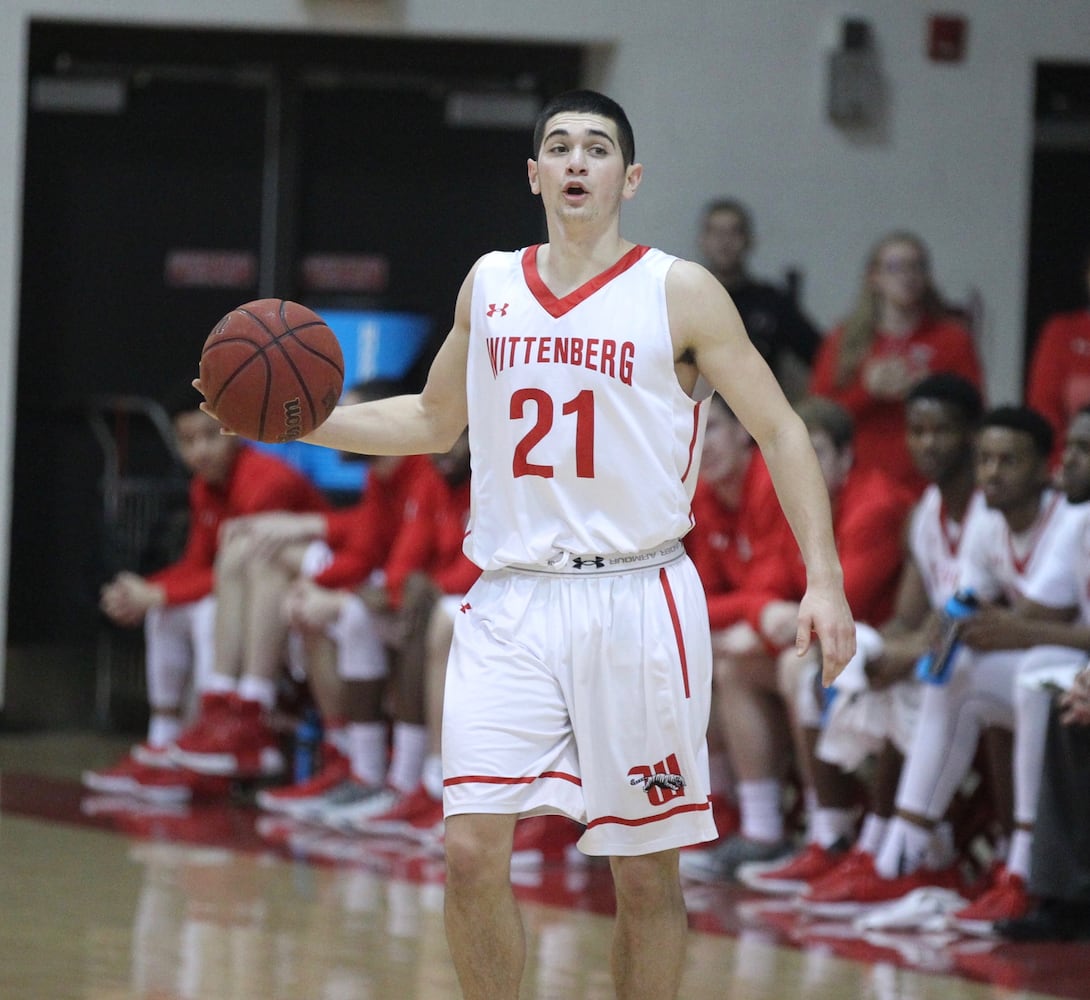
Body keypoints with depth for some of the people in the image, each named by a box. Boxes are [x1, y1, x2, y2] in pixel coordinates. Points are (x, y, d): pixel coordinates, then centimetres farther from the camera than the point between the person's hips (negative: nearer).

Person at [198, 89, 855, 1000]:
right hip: (512, 601, 3)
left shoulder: (680, 293, -2)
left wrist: (824, 581, -12)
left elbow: (780, 431, -2)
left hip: (635, 602, -3)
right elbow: (434, 421, 25)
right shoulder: (489, 284, 11)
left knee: (646, 871, 2)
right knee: (472, 849, -8)